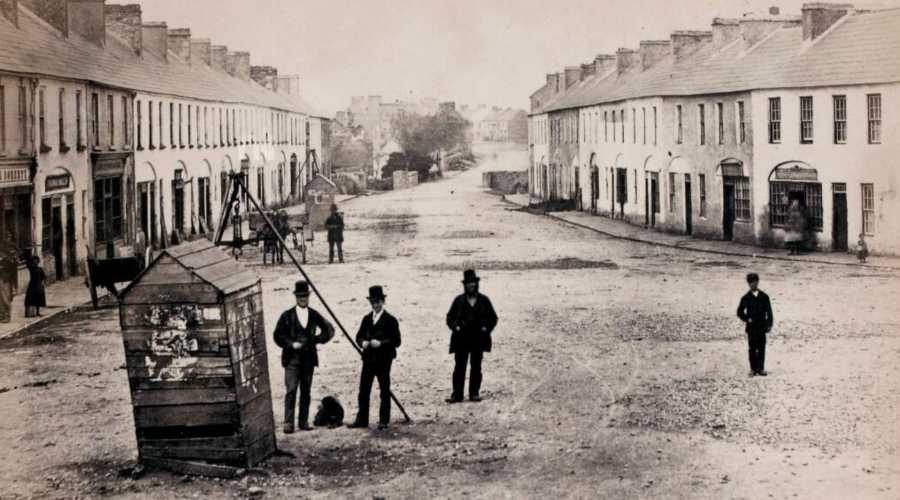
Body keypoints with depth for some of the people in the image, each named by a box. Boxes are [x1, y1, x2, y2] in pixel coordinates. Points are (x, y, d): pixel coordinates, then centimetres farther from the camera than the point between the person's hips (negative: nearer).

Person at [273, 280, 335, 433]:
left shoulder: (314, 315, 9)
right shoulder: (287, 316, 2)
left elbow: (329, 330, 15)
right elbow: (278, 336, 1)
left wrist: (317, 339, -1)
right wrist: (291, 344, -13)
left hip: (309, 358, 3)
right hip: (292, 358, -3)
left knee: (306, 391, 5)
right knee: (291, 390, -10)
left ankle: (304, 422, 10)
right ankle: (288, 423, -10)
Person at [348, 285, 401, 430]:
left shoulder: (390, 320, -5)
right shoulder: (366, 319, 11)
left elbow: (396, 341, -8)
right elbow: (359, 336, 16)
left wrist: (381, 343, -20)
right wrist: (363, 342, -6)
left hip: (383, 361, -5)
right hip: (368, 359, 5)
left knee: (384, 391, 3)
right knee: (363, 391, 5)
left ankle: (384, 421, 9)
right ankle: (361, 419, 12)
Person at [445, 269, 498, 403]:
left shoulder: (484, 300, 7)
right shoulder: (458, 300, 7)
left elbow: (493, 317, 9)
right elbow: (450, 317, 7)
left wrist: (486, 328, -8)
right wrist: (455, 326, -11)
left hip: (478, 339, 1)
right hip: (462, 339, -1)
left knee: (476, 367, 5)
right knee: (459, 367, -2)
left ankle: (474, 393, 11)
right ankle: (457, 394, 0)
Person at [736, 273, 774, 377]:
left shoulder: (764, 297, 6)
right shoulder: (746, 298, 4)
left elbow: (769, 311, 7)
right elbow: (740, 312, 7)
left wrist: (769, 324, 0)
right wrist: (747, 319, -7)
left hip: (762, 327, 1)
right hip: (751, 327, -1)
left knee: (761, 349, 0)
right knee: (752, 349, 1)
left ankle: (761, 369, 4)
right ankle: (753, 369, 6)